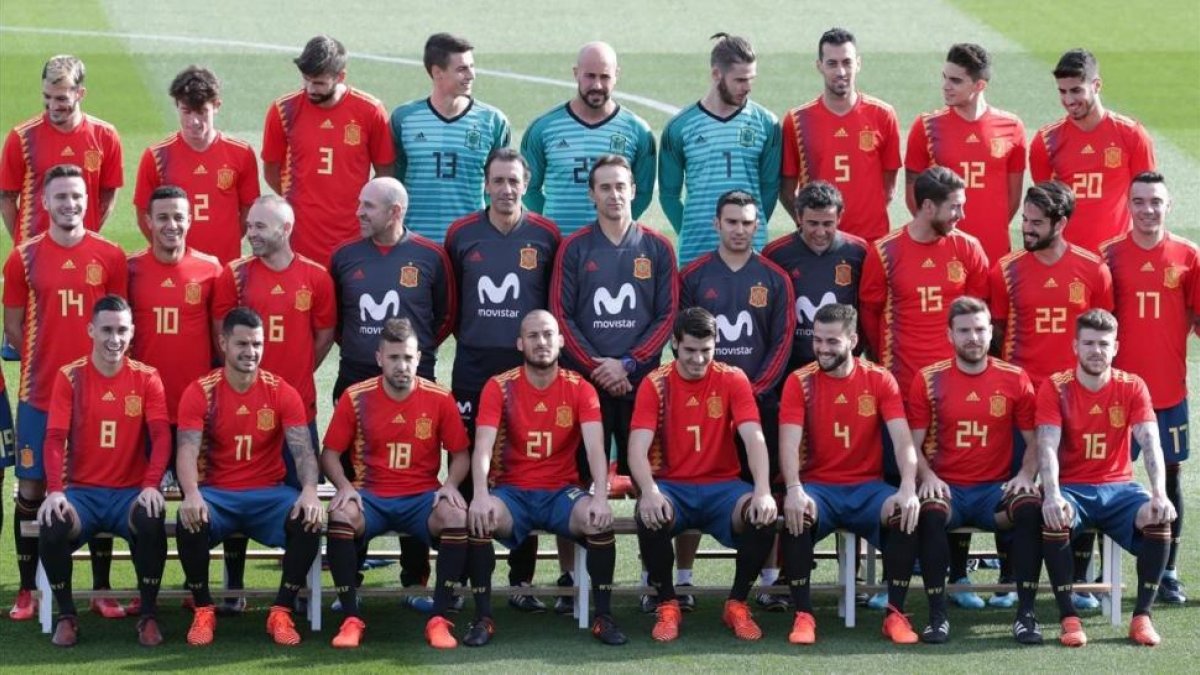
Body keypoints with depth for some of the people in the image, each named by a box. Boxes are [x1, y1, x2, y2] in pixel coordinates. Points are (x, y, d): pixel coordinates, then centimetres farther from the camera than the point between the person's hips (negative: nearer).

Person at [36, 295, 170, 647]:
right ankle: (66, 615, -8)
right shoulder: (70, 377, 1)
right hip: (81, 491, 0)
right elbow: (55, 439, -6)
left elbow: (161, 436, -6)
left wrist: (151, 486, -23)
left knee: (152, 522, -34)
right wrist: (55, 491, -22)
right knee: (52, 527, -32)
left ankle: (148, 615, -13)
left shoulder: (146, 378, 3)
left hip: (131, 491, 0)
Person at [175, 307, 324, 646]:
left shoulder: (282, 393, -1)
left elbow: (302, 449, -10)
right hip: (216, 494, -1)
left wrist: (309, 491, -32)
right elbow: (187, 450, -16)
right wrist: (192, 494, -37)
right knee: (190, 522, -34)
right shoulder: (200, 392, -4)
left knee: (309, 521, -28)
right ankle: (203, 611, -11)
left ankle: (281, 612, -12)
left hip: (268, 494, 1)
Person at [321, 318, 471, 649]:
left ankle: (439, 618, -22)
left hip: (422, 497, 0)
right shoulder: (356, 398, -4)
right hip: (370, 496, 0)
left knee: (456, 516, -32)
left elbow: (461, 454, 6)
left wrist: (450, 485, -14)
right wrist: (344, 486, -17)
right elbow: (330, 453, 2)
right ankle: (351, 618, -23)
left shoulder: (439, 399, -2)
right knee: (340, 515, -34)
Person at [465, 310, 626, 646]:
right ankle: (483, 617, -22)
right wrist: (481, 495, -35)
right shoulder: (499, 387, -5)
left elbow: (595, 448, -15)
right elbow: (483, 447, -16)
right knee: (479, 516, -33)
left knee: (599, 518, -30)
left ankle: (604, 616, -17)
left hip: (562, 491, 1)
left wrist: (601, 498, -33)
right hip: (512, 491, -1)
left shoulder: (580, 389, -3)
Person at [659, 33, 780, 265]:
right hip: (695, 253, 0)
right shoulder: (680, 127, 2)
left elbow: (770, 186, 9)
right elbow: (669, 193, 7)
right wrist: (688, 234, 1)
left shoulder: (766, 124, 3)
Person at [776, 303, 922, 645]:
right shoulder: (800, 382, -2)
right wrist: (794, 490, -33)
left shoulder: (880, 380, 1)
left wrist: (908, 489, -27)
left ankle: (895, 613, -16)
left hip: (867, 487, 1)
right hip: (819, 486, -1)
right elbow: (789, 442, -13)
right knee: (796, 516, -34)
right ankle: (803, 614, -22)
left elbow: (903, 440, -9)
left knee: (907, 514, -29)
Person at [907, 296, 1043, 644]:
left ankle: (1026, 613, -23)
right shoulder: (928, 380, 2)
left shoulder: (1015, 380, 5)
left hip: (996, 488, 1)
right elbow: (913, 444, 3)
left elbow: (1034, 441, 8)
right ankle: (937, 614, -26)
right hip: (947, 488, -1)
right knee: (929, 511, -35)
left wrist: (1026, 475, -11)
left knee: (1031, 508, -31)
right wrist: (928, 477, -16)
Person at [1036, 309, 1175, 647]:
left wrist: (1159, 494, -29)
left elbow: (1150, 442, -12)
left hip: (1118, 488, 2)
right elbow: (1047, 446, -16)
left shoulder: (1132, 387, 0)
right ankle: (1068, 617, -24)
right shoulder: (1055, 388, -5)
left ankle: (1142, 616, -16)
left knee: (1159, 518, -28)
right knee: (1053, 517, -35)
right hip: (1072, 487, -2)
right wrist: (1052, 495, -35)